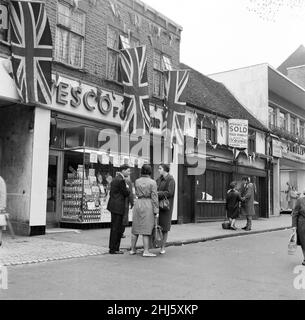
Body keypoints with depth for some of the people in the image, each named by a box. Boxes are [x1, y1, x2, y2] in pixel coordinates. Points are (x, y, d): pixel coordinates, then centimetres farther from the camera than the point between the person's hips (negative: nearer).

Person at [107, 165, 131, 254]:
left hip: (113, 205, 10)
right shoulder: (121, 180, -16)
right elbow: (126, 193, -12)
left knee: (114, 227, 16)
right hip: (118, 207, -10)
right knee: (117, 228, -3)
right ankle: (114, 249, 3)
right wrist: (127, 187, 4)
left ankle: (112, 247, 23)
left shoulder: (115, 179, 15)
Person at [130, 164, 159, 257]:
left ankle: (133, 249, 19)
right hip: (148, 205, -4)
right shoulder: (152, 182, -6)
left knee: (135, 228, 12)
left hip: (138, 204, 4)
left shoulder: (137, 181, 6)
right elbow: (154, 197, -9)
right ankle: (146, 251, -2)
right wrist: (156, 211, -7)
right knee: (146, 229, -2)